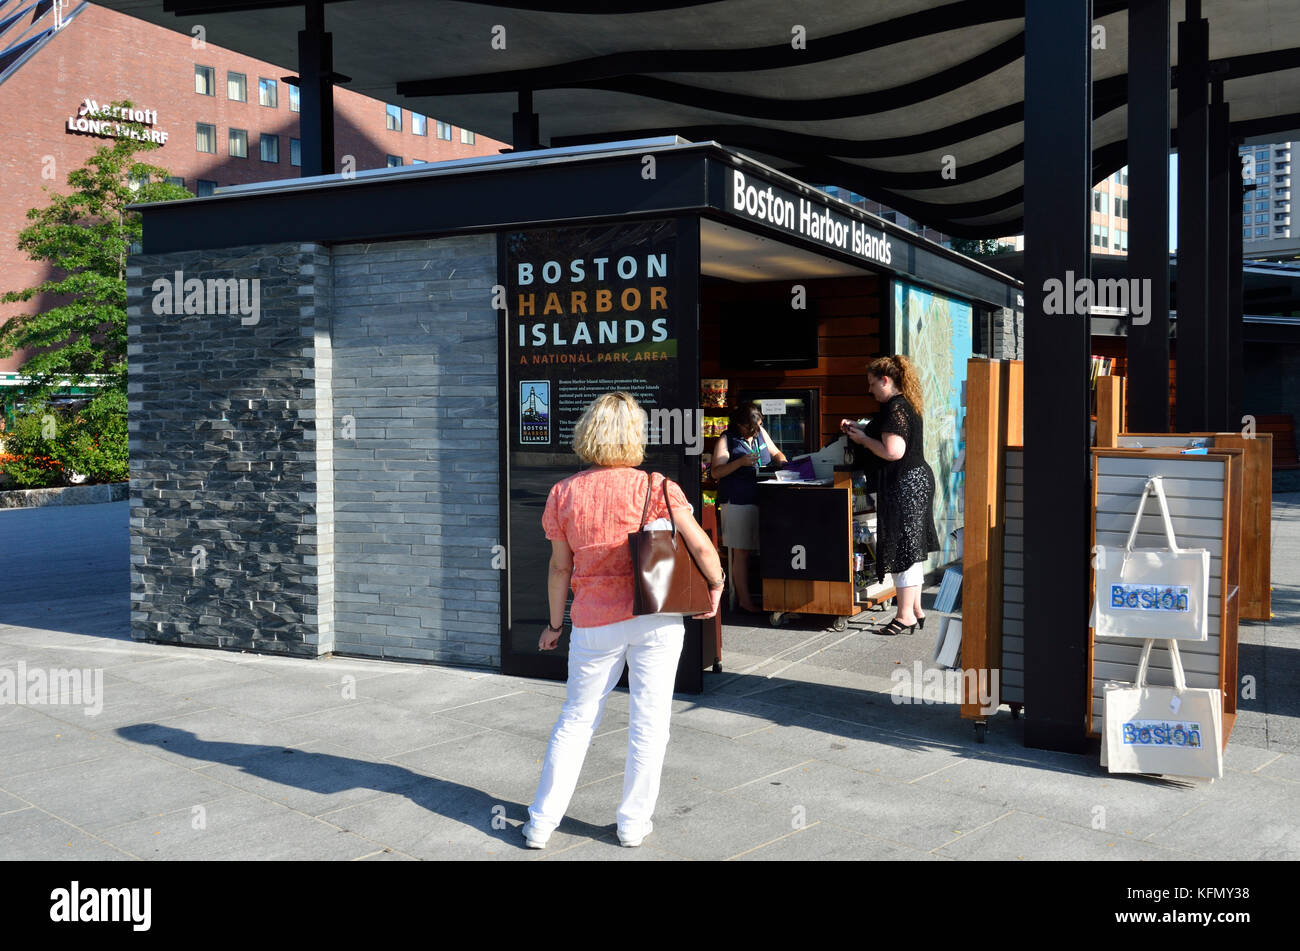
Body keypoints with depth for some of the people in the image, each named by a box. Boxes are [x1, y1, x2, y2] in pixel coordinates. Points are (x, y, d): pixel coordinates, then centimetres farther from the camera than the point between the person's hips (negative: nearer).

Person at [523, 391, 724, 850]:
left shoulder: (563, 493, -2)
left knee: (575, 719, 14)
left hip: (595, 623, 2)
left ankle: (541, 823, 19)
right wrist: (716, 584, 5)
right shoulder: (654, 487, -8)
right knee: (648, 722, 10)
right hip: (656, 618, -2)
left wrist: (555, 623, 15)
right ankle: (634, 823, 20)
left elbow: (560, 567, 4)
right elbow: (701, 545, -12)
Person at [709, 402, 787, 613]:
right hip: (738, 502, -6)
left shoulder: (761, 433, 14)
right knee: (742, 553, -2)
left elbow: (775, 453, 27)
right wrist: (741, 462, -19)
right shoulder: (726, 440, -3)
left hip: (762, 500, 6)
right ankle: (745, 600, 4)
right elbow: (715, 472, -8)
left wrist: (783, 462, 5)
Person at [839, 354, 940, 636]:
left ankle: (905, 617, 0)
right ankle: (916, 610, 21)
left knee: (903, 549, -5)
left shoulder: (895, 408, -18)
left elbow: (893, 452, -25)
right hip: (918, 478, 11)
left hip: (904, 484, -11)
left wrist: (863, 439, -11)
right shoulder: (907, 405, 15)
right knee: (912, 549, 14)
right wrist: (860, 429, 15)